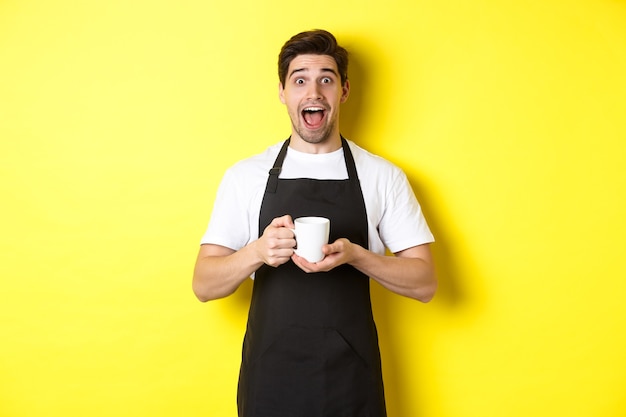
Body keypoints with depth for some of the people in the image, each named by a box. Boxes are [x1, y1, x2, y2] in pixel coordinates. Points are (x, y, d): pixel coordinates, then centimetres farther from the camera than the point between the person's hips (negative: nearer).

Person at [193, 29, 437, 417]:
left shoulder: (384, 176, -1)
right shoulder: (245, 175, -1)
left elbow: (424, 282, -1)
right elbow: (204, 284, -2)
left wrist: (354, 254, -18)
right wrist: (257, 252, -21)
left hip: (352, 380, 0)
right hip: (269, 378, 0)